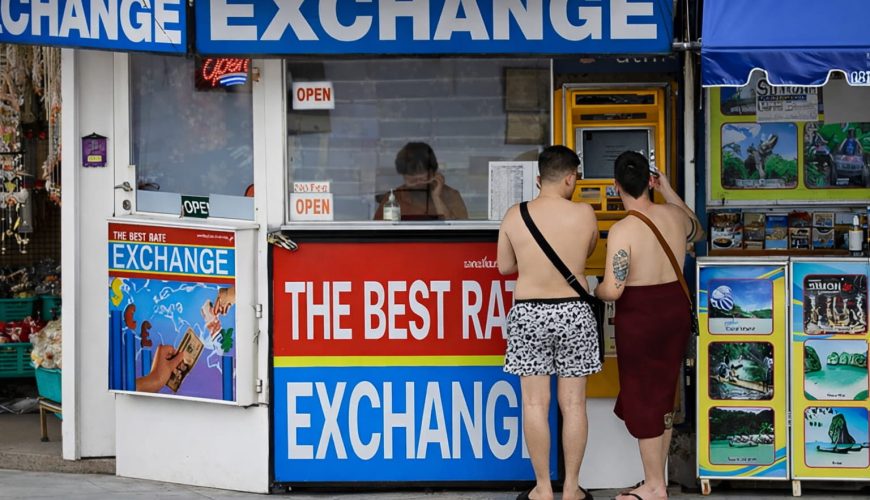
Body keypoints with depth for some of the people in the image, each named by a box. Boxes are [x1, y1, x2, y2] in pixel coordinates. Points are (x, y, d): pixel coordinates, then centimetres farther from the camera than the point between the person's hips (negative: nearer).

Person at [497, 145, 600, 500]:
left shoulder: (514, 216, -6)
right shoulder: (584, 214, -8)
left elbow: (504, 267, 5)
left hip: (529, 314, 0)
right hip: (574, 313, 0)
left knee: (535, 404, 6)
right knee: (573, 403, 8)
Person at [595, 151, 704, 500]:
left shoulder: (622, 230, -20)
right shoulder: (674, 215, -2)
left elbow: (613, 290, -23)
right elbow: (697, 233, 24)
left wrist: (594, 290, 0)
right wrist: (670, 192, 24)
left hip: (639, 317, -6)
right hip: (676, 310, 6)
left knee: (641, 399, 6)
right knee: (662, 395, 17)